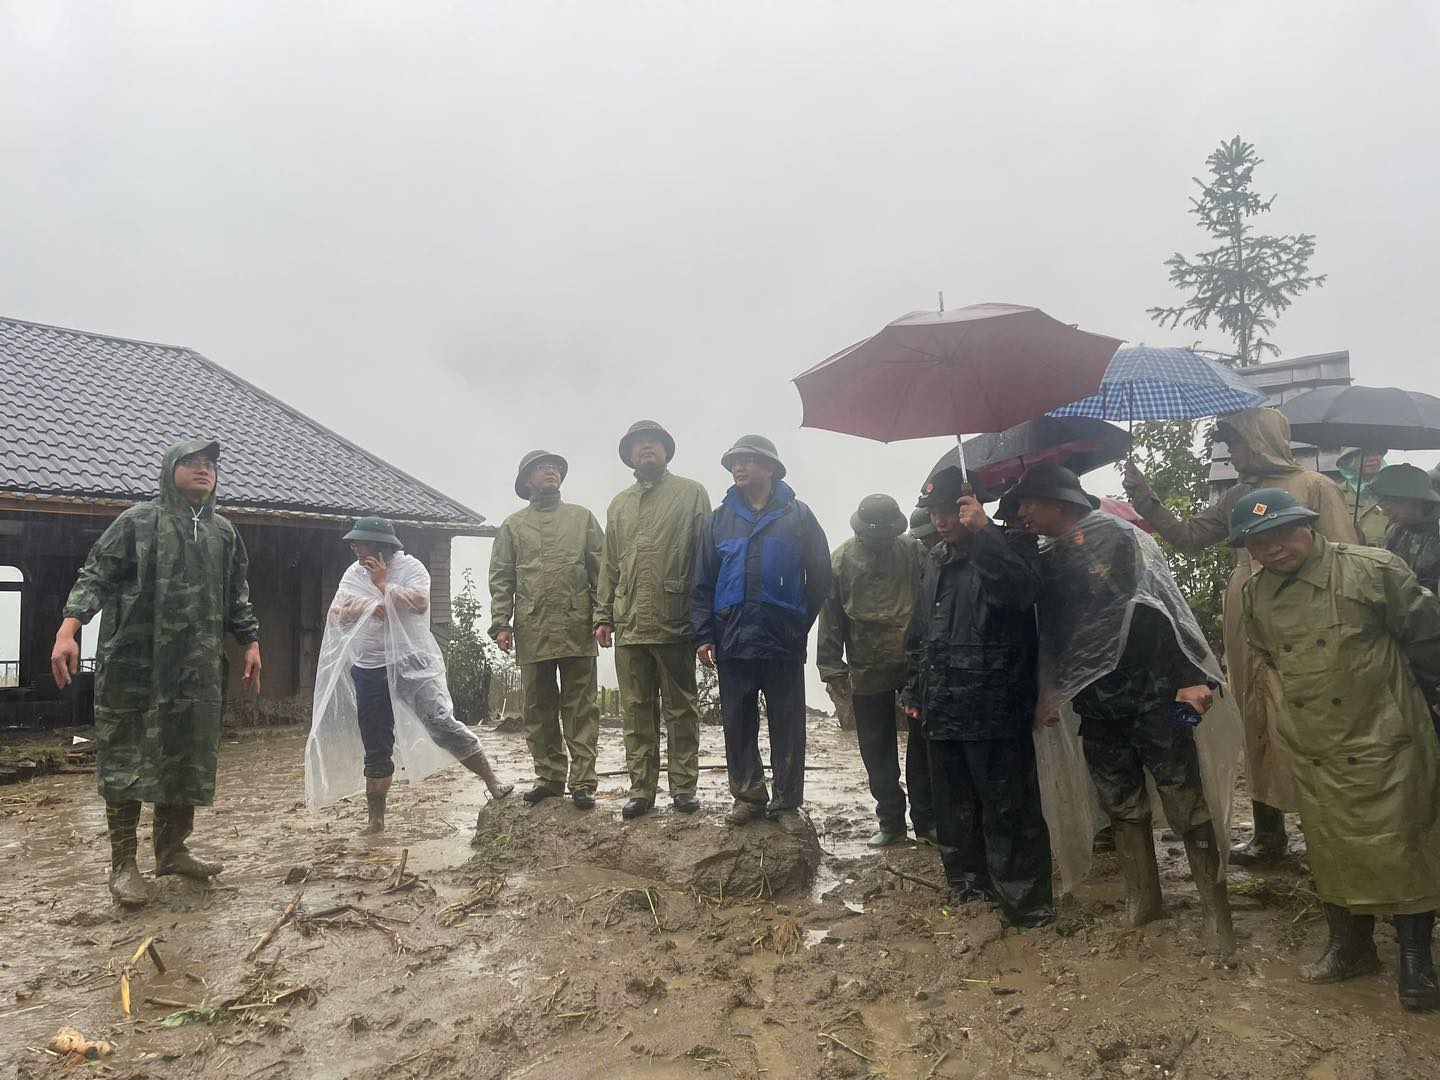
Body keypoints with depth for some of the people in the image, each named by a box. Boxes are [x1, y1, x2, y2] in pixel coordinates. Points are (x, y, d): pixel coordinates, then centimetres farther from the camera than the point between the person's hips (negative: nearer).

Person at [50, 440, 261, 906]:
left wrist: (250, 643, 12)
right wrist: (68, 628, -17)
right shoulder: (138, 521, 0)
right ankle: (123, 863, 10)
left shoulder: (224, 532, 14)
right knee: (126, 758, 0)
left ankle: (172, 849, 23)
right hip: (135, 663, -5)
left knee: (189, 758, 9)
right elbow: (95, 578, -5)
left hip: (198, 668, 5)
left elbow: (237, 597, 19)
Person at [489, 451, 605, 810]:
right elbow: (501, 578, 8)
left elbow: (600, 570, 5)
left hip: (577, 629, -1)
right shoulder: (513, 525, 12)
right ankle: (549, 777, 18)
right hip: (531, 632, 1)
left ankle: (583, 781, 4)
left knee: (580, 708, 0)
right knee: (539, 709, 7)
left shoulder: (582, 518, 10)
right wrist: (500, 623, -3)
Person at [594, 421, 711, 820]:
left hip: (676, 623, -4)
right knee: (636, 711, 8)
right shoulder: (619, 504, 17)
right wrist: (603, 615, 10)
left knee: (681, 709, 6)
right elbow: (610, 566, 17)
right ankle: (641, 788, 15)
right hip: (628, 624, 4)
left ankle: (683, 786, 14)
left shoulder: (691, 494, 3)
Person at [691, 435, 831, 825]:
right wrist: (704, 634, 0)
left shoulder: (798, 515, 4)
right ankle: (748, 795, 22)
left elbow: (819, 577, 6)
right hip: (732, 642, 2)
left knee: (787, 725, 5)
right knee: (737, 723, 8)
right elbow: (702, 582, 8)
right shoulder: (719, 519, 10)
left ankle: (786, 802, 15)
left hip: (784, 643, -2)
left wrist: (801, 624, 4)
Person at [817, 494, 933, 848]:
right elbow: (830, 618, -3)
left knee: (923, 745, 9)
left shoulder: (915, 552, -6)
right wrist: (833, 669, -4)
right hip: (867, 671, 1)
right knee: (877, 751, 10)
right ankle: (890, 820, 24)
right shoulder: (842, 560, -4)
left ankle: (926, 819, 22)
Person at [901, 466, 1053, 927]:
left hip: (994, 710, -7)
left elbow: (1022, 590, -28)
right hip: (942, 710, 7)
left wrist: (982, 531, -29)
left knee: (1008, 808, -2)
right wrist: (914, 689, 20)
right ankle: (968, 885, 32)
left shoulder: (1009, 545, -5)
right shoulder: (935, 561, 16)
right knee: (953, 808, 17)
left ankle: (1026, 901, 11)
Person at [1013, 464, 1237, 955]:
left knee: (1187, 805, 0)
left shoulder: (1118, 537, -9)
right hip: (1098, 707, 6)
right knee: (1122, 808, 15)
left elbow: (1165, 602, -15)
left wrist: (1191, 676, -22)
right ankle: (1142, 899, 30)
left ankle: (1215, 910, 13)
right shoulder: (1047, 562, 10)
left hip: (1153, 696, -6)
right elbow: (1048, 634, 16)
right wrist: (1049, 697, 13)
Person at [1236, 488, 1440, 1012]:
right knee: (1333, 851, 15)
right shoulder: (1255, 595, 0)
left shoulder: (1371, 569, -15)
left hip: (1384, 740, -4)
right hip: (1314, 749, 5)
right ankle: (1350, 946, 33)